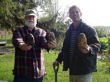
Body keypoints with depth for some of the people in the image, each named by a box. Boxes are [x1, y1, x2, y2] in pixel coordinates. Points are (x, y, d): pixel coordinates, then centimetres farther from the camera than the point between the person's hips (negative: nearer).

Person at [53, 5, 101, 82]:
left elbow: (97, 45, -12)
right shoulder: (69, 31, 16)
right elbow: (65, 48, 23)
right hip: (72, 68, 7)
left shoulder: (89, 29, -5)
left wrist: (89, 49, -32)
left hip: (84, 70, -6)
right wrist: (58, 60, 17)